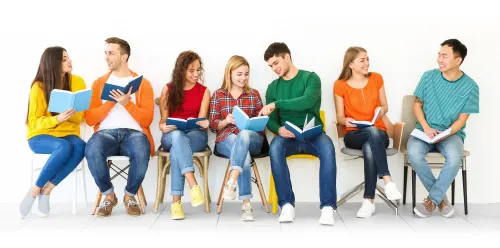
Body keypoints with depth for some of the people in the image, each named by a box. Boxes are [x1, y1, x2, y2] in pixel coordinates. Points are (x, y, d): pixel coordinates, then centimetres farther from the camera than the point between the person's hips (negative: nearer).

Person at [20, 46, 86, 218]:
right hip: (40, 136, -3)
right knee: (65, 147, -37)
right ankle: (34, 191, -19)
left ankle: (46, 191, -22)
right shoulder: (39, 87, -7)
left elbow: (79, 117, 2)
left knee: (80, 147, -33)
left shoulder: (77, 82, 1)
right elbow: (34, 121, -9)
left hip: (68, 134, 3)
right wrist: (57, 119, -28)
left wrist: (71, 113, -22)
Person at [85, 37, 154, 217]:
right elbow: (90, 119, 6)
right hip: (106, 132, 1)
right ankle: (109, 195, -9)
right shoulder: (99, 83, 16)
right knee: (92, 150, -35)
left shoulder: (142, 83, 11)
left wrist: (127, 103, -12)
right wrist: (111, 101, -6)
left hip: (134, 132, -1)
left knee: (141, 152, -37)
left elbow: (147, 119, 1)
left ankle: (129, 196, -9)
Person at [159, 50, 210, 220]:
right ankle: (194, 186, -51)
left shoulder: (204, 91, 8)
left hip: (196, 135, 0)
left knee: (176, 150, -37)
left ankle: (176, 201, -41)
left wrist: (203, 123, -26)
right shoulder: (169, 89, 8)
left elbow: (201, 121, -1)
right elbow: (163, 119, 5)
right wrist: (163, 127, -20)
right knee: (177, 135, -40)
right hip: (171, 136, 0)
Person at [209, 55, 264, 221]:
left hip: (252, 138, 1)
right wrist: (226, 121, -15)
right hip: (226, 139, -1)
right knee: (245, 156, -35)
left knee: (244, 133, -38)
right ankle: (246, 204, -34)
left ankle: (231, 182, -44)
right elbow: (213, 126, 6)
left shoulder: (254, 94, 15)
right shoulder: (218, 95, 10)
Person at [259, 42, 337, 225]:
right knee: (275, 147, -33)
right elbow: (271, 120, 8)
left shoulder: (310, 78, 1)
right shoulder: (273, 87, 12)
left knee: (327, 147, -36)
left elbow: (307, 101, -20)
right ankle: (287, 204, -28)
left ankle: (327, 206, -34)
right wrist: (279, 129, -15)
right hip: (288, 136, 2)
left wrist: (276, 104, -27)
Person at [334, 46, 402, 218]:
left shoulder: (376, 78, 7)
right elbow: (340, 117, 3)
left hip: (379, 134, 1)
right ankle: (388, 181, -42)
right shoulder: (340, 86, 0)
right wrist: (346, 120, -21)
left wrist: (381, 110, -10)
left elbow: (385, 106, 14)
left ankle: (369, 201, -38)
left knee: (369, 148, -38)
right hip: (354, 135, -1)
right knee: (372, 131, -39)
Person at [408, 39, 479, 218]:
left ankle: (433, 199, -14)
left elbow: (462, 119, -4)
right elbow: (417, 105, 5)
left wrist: (445, 134, -21)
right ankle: (440, 196, -12)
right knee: (413, 153, -32)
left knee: (455, 157, -36)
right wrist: (426, 127, -12)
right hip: (425, 130, 1)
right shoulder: (429, 77, -1)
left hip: (452, 133, -1)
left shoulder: (470, 86, -6)